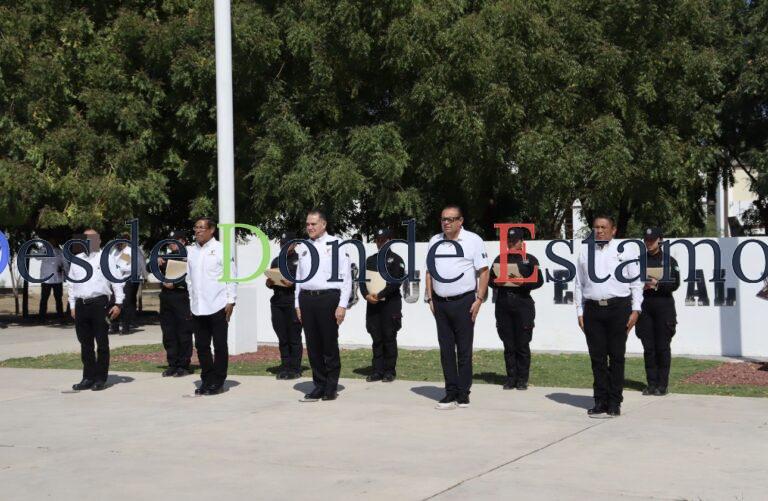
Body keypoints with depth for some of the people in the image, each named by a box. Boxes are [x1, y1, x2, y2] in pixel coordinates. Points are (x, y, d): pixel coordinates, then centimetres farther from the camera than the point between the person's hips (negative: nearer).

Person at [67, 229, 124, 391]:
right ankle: (88, 377, 16)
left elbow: (116, 281, -2)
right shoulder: (76, 260, 16)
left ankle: (101, 378, 5)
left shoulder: (106, 258, 2)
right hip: (81, 304, 5)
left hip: (99, 303, -5)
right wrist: (72, 306, 14)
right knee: (85, 344, 8)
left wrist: (118, 303, -8)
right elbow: (71, 283, 19)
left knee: (102, 343, 0)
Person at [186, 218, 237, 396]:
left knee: (220, 346, 3)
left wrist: (231, 301, -9)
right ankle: (206, 380, 20)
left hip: (218, 307, -5)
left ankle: (218, 381, 11)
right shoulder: (190, 251, 10)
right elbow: (189, 277, 15)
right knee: (202, 346, 10)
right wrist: (191, 300, 11)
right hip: (197, 307, 5)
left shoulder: (221, 249, -5)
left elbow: (231, 276, -5)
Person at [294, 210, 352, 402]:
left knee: (329, 344, 1)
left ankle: (331, 387, 12)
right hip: (306, 298, 5)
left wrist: (342, 305, -10)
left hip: (328, 298, -5)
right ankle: (319, 385, 16)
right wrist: (298, 304, 13)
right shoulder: (303, 247, 13)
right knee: (313, 345, 8)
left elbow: (346, 277, -5)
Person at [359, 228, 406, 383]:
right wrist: (367, 295, -10)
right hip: (373, 305, 5)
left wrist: (379, 295, -17)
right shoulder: (370, 260, 16)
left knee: (389, 338, -2)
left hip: (390, 304, -4)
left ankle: (390, 371, 4)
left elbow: (396, 282, -10)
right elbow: (362, 279, 8)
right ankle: (378, 371, 9)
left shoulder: (396, 260, 1)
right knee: (376, 339, 5)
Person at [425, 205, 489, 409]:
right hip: (440, 302, 5)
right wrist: (430, 298, 9)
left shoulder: (473, 240, -2)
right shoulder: (435, 241, 13)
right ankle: (451, 392, 11)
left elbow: (484, 271, -4)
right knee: (446, 348, 6)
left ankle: (463, 394, 3)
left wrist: (479, 299, -11)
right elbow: (429, 271, 18)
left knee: (464, 350, -2)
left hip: (464, 301, -5)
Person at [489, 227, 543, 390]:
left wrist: (523, 283, -16)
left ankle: (522, 379, 6)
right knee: (508, 345, 5)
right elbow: (491, 279, 17)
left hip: (523, 303, -3)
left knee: (522, 344, -2)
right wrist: (497, 283, -5)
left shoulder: (530, 259, 7)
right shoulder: (500, 259, 17)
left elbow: (539, 281, 0)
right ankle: (511, 377, 11)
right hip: (503, 303, 3)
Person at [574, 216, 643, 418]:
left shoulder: (626, 250, 5)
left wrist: (635, 310, -4)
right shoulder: (585, 252, 13)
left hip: (618, 308, -2)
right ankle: (600, 401, 9)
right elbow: (579, 284, 15)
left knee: (616, 356, 0)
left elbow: (636, 282, 3)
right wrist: (580, 312, 9)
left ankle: (614, 403, 6)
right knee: (597, 357, 3)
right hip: (592, 308, 3)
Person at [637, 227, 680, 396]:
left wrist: (657, 284, -19)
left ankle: (662, 384, 3)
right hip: (645, 307, 3)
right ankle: (651, 383, 9)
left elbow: (675, 284, -5)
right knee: (648, 347, 3)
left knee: (662, 347, -2)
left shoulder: (670, 261, 4)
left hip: (664, 307, -3)